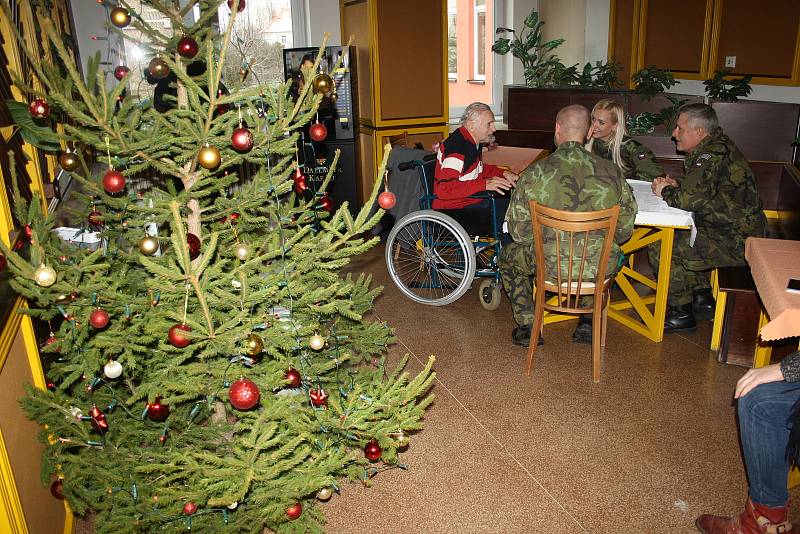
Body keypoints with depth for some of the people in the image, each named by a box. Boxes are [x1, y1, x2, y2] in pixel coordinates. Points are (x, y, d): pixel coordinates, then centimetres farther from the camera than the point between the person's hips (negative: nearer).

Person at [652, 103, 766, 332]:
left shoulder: (713, 154, -20)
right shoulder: (717, 146, 11)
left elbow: (690, 199, -30)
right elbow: (699, 190, 22)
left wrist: (666, 191, -10)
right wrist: (675, 185, 4)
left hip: (736, 242, -10)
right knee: (676, 235, 21)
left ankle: (681, 312, 4)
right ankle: (702, 296, 24)